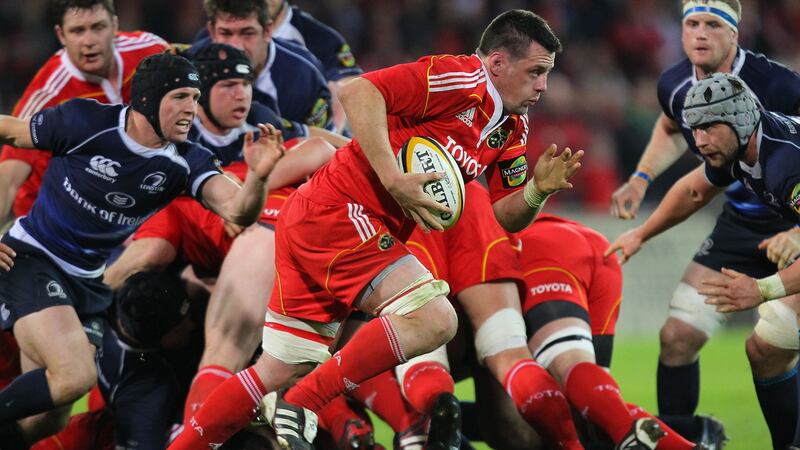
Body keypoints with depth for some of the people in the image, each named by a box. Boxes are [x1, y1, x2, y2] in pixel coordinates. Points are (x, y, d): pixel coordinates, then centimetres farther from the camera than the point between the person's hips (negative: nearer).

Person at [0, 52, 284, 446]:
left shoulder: (186, 162, -7)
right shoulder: (86, 121, -17)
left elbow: (237, 211, -22)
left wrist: (258, 177, -42)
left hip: (89, 283, 6)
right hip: (32, 261, -6)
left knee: (50, 418, 8)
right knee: (76, 377, -26)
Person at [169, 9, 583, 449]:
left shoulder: (511, 131, 14)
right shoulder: (457, 78, -13)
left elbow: (506, 217, 16)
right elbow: (358, 92, -22)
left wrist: (539, 189, -5)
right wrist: (394, 181, -26)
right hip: (341, 210, -10)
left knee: (280, 372, 8)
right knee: (434, 318, -22)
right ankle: (299, 408, -19)